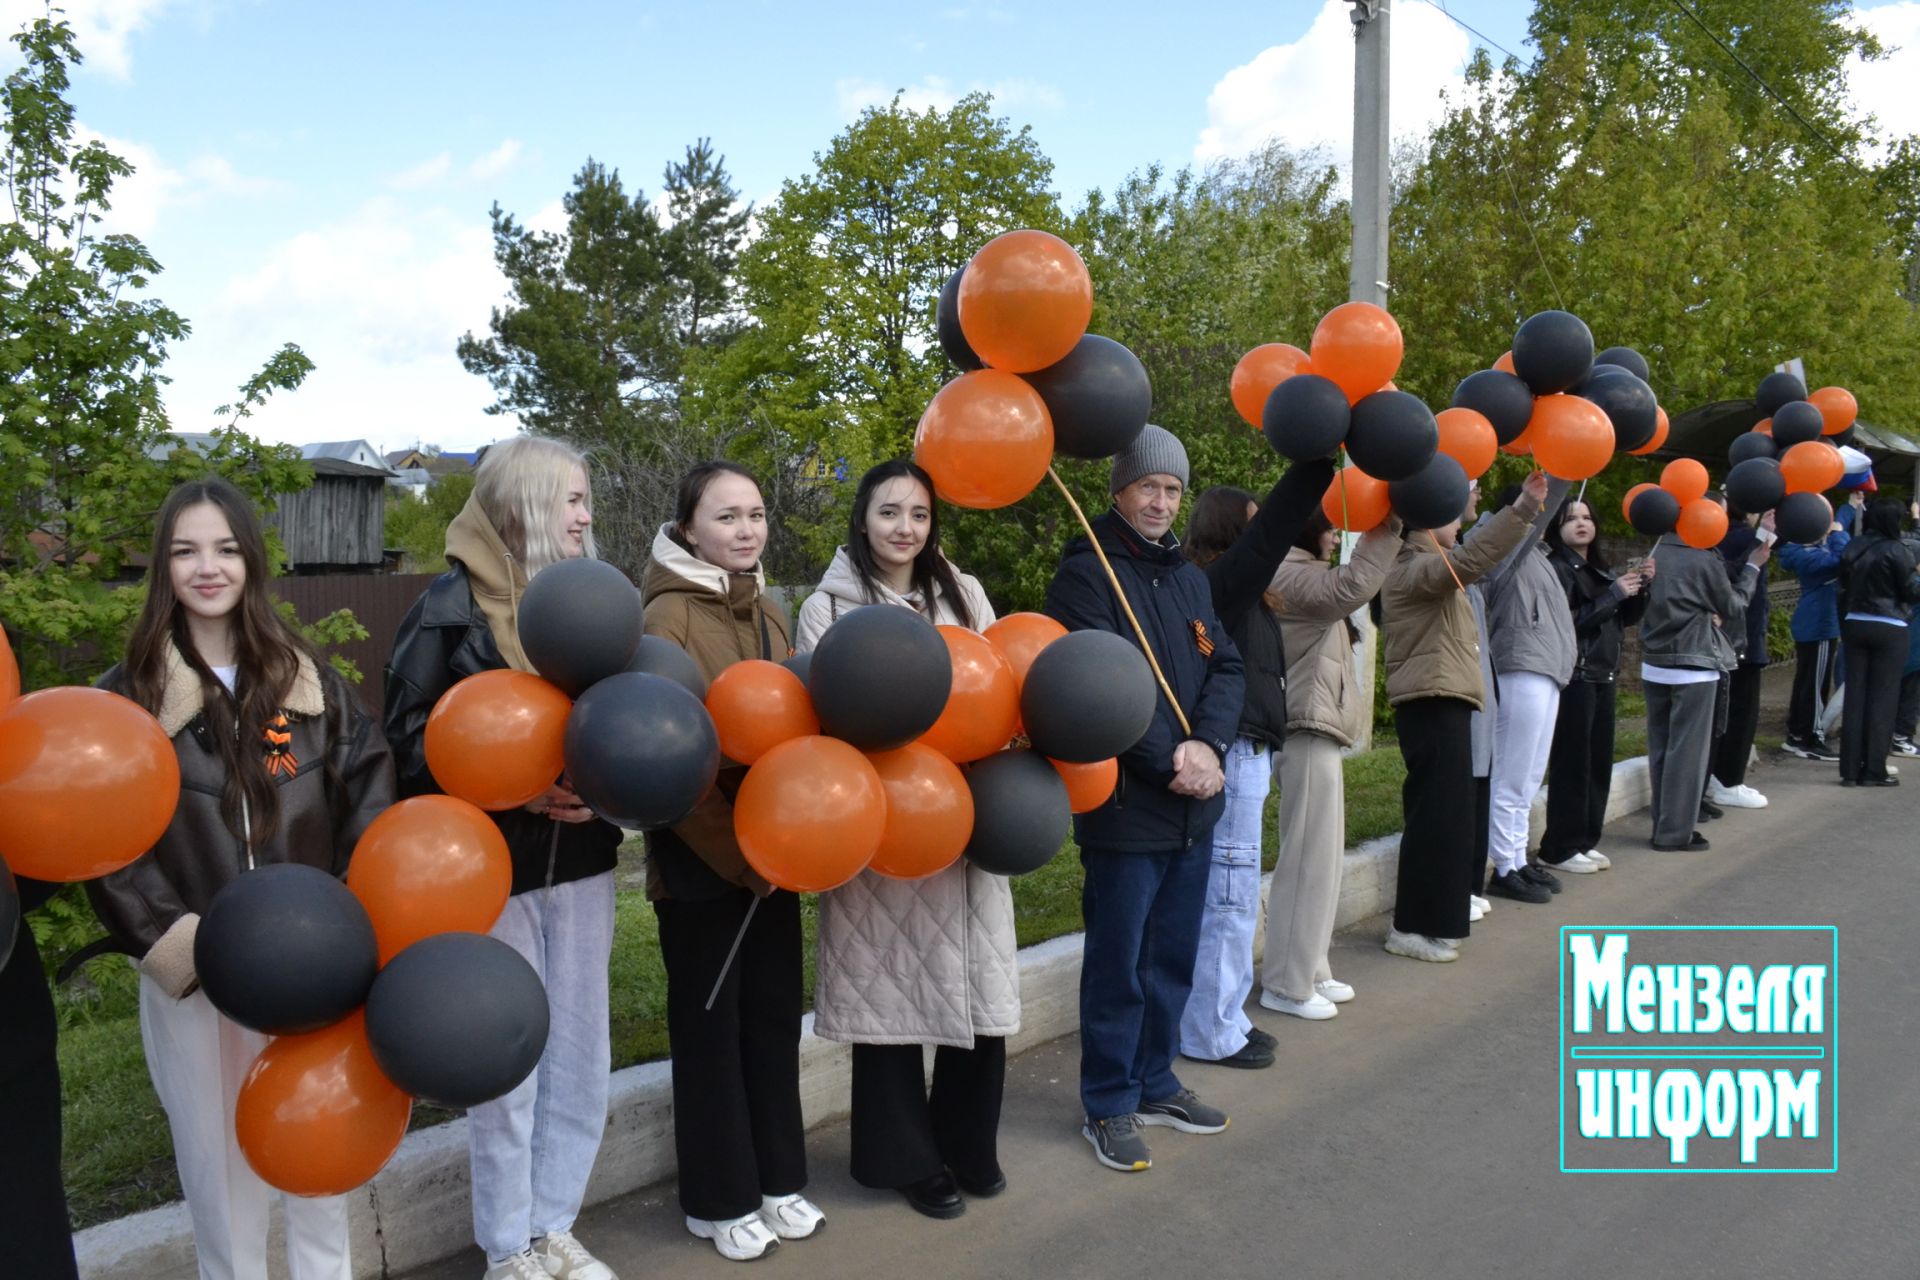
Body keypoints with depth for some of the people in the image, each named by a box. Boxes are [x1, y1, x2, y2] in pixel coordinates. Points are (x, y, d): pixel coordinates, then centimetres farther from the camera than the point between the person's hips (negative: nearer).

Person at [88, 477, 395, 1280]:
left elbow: (371, 794, 2)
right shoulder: (129, 693, -1)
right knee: (218, 1151, 11)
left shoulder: (310, 680, 3)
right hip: (191, 972, -1)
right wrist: (168, 941, -15)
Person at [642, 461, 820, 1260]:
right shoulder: (667, 617, -13)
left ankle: (776, 1178, 31)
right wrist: (734, 849, -16)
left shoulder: (769, 610, 8)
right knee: (710, 1023, 8)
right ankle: (719, 1199, 24)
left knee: (774, 1013, 15)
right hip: (703, 859, -6)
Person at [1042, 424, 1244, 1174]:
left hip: (1194, 803, 7)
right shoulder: (1084, 574, -9)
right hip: (1125, 806, -7)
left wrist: (1207, 747, -12)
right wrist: (1169, 761, -18)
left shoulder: (1188, 576, 14)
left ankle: (1155, 1083, 33)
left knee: (1173, 957, 17)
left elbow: (1227, 668, 5)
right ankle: (1109, 1106, 19)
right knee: (1119, 965, 4)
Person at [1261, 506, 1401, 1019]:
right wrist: (1385, 526, -23)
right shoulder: (1287, 575, -12)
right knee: (1309, 857, -8)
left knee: (1318, 856, 12)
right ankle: (1286, 984, -1)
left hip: (1316, 730, 11)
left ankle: (1308, 970, 20)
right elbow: (1351, 587, -25)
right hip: (1307, 731, -11)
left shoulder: (1306, 576, 23)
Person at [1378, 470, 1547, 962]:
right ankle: (1416, 926, -5)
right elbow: (1470, 560, -29)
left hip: (1437, 703, 11)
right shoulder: (1411, 570, -13)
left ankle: (1424, 916, 21)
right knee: (1439, 812, -10)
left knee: (1437, 810, 14)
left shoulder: (1425, 568, 22)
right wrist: (1523, 508, -33)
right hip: (1433, 703, -11)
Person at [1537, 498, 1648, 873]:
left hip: (1604, 676, 8)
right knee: (1572, 764, -5)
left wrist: (1640, 586, 0)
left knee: (1599, 762, 8)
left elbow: (1627, 618, 16)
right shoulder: (1556, 569, -9)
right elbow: (1566, 623, -19)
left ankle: (1585, 841, 17)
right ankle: (1560, 848, 1)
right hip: (1574, 677, -8)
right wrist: (1613, 593, -16)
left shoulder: (1602, 569, 15)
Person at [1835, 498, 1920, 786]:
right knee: (1882, 698, 1)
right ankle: (1873, 770, 2)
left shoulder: (1852, 548, 4)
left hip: (1854, 624, 5)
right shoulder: (1896, 550, -11)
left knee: (1855, 696, 6)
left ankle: (1850, 769, 6)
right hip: (1888, 629, -5)